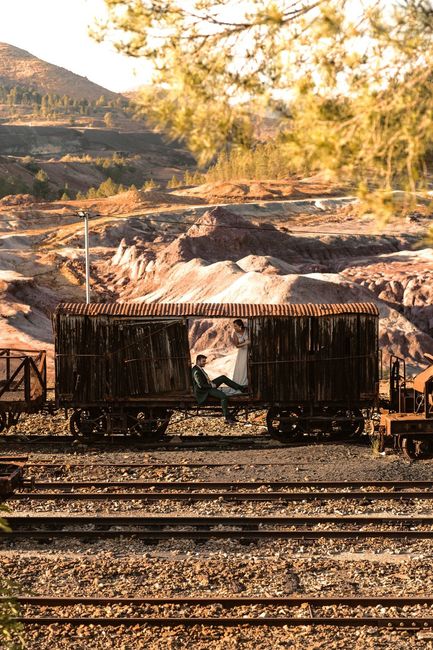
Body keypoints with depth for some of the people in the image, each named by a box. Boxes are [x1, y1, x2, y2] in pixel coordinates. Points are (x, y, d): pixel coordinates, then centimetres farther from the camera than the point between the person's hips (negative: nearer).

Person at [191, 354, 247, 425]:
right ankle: (227, 418, -22)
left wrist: (211, 383, 8)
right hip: (204, 392, -10)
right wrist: (212, 385, -14)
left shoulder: (200, 368, 8)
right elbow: (201, 385, -25)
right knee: (224, 396, -26)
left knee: (223, 378, 6)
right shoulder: (196, 371, -23)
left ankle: (241, 388, 11)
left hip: (209, 386, 10)